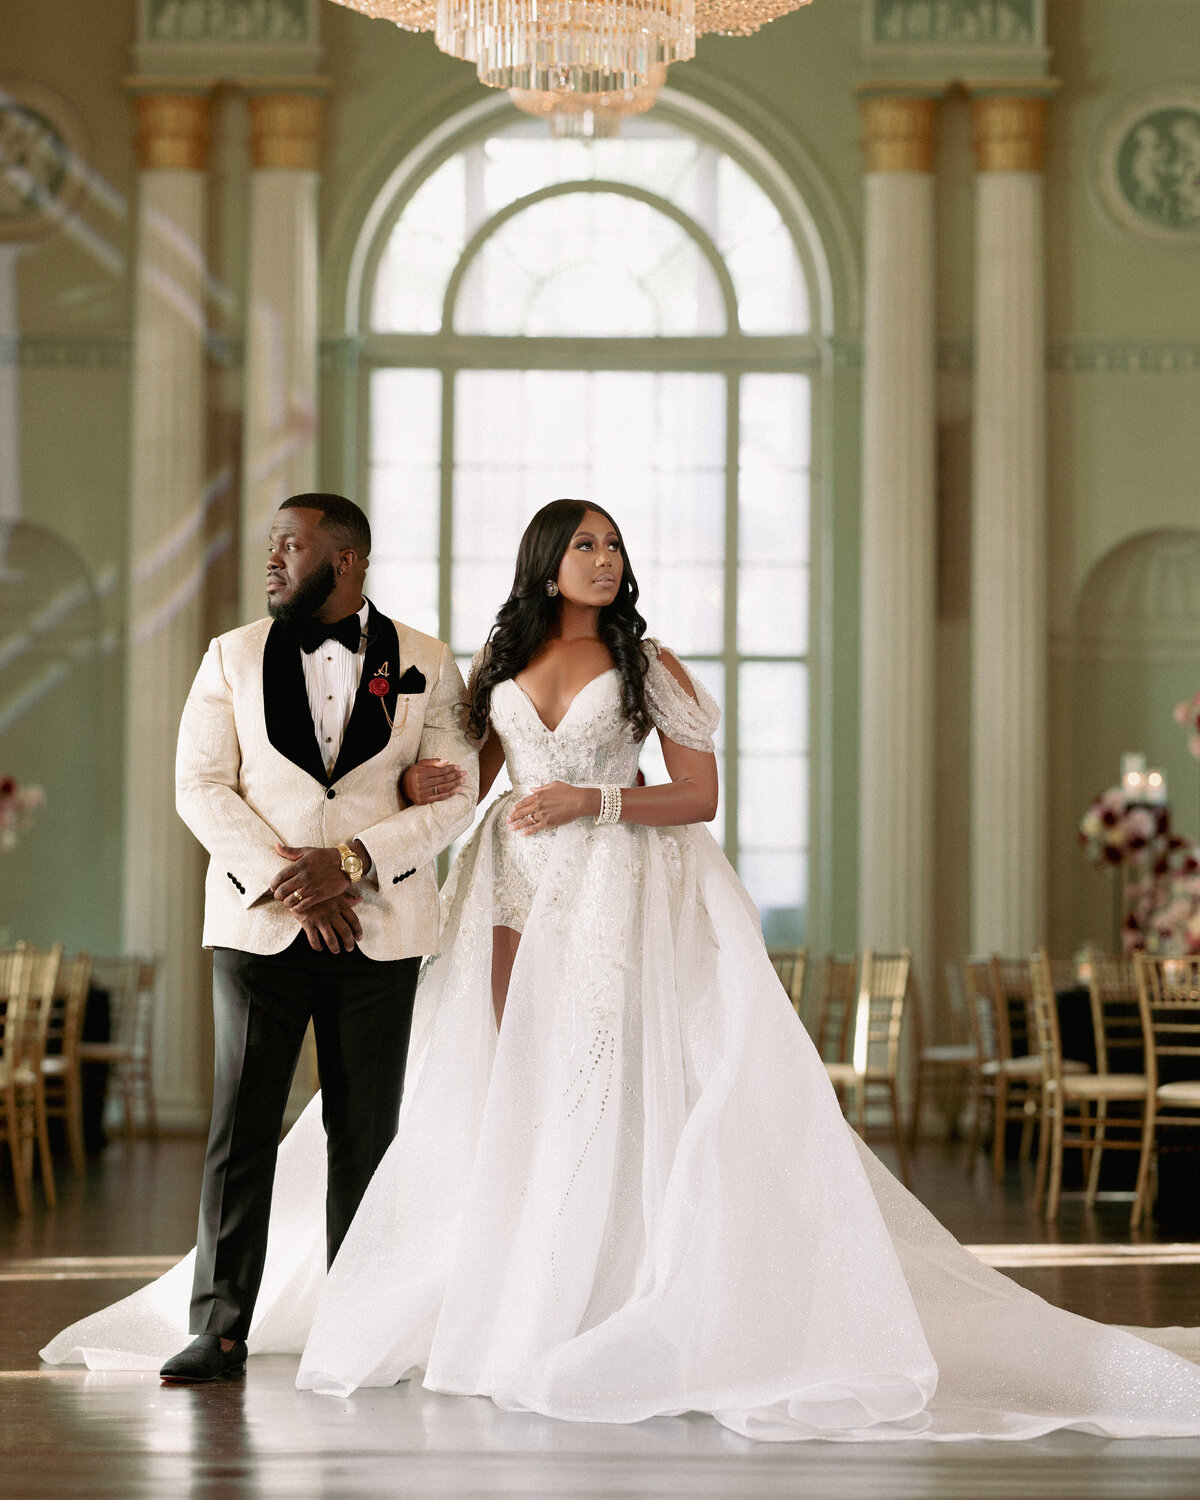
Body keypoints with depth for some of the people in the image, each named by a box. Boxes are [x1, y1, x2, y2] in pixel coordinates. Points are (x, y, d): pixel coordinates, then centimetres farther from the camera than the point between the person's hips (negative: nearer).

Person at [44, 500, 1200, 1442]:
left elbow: (700, 798, -1)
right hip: (516, 896, 3)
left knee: (602, 1098, -9)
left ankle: (608, 1315, -6)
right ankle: (509, 1311, 5)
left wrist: (593, 801, -12)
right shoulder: (499, 667, 12)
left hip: (618, 894, -3)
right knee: (514, 1098, 1)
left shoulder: (648, 665, 3)